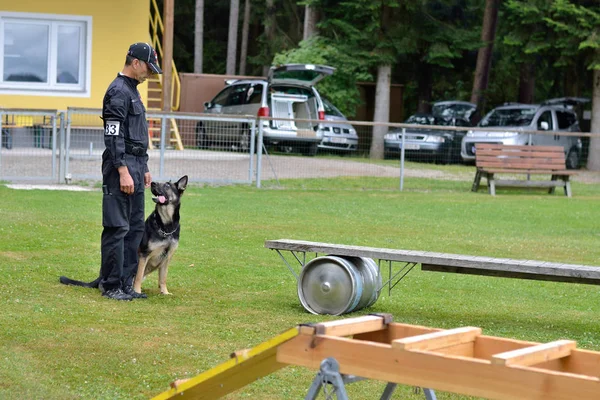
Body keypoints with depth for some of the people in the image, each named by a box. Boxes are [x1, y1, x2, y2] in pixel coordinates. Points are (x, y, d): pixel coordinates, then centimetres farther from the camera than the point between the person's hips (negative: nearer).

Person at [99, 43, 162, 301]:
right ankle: (111, 286, -2)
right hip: (121, 167, -10)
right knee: (117, 228, -7)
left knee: (135, 228, 10)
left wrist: (144, 169, 22)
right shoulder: (118, 91, -12)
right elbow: (114, 136, -19)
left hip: (135, 167, 10)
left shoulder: (132, 90, 19)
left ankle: (125, 283, 15)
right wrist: (123, 172, -23)